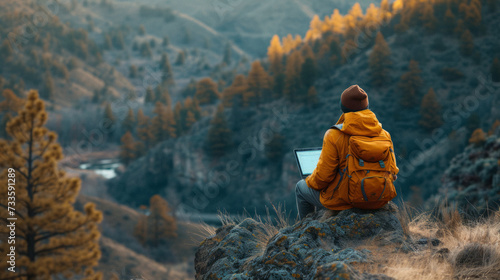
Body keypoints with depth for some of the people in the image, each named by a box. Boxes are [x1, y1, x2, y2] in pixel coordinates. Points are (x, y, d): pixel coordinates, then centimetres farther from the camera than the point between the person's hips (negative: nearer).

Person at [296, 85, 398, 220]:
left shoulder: (334, 135, -20)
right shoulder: (384, 135, -5)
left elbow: (323, 176, -18)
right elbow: (392, 171, 3)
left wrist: (311, 181, 5)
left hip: (342, 201, -6)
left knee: (301, 187, 25)